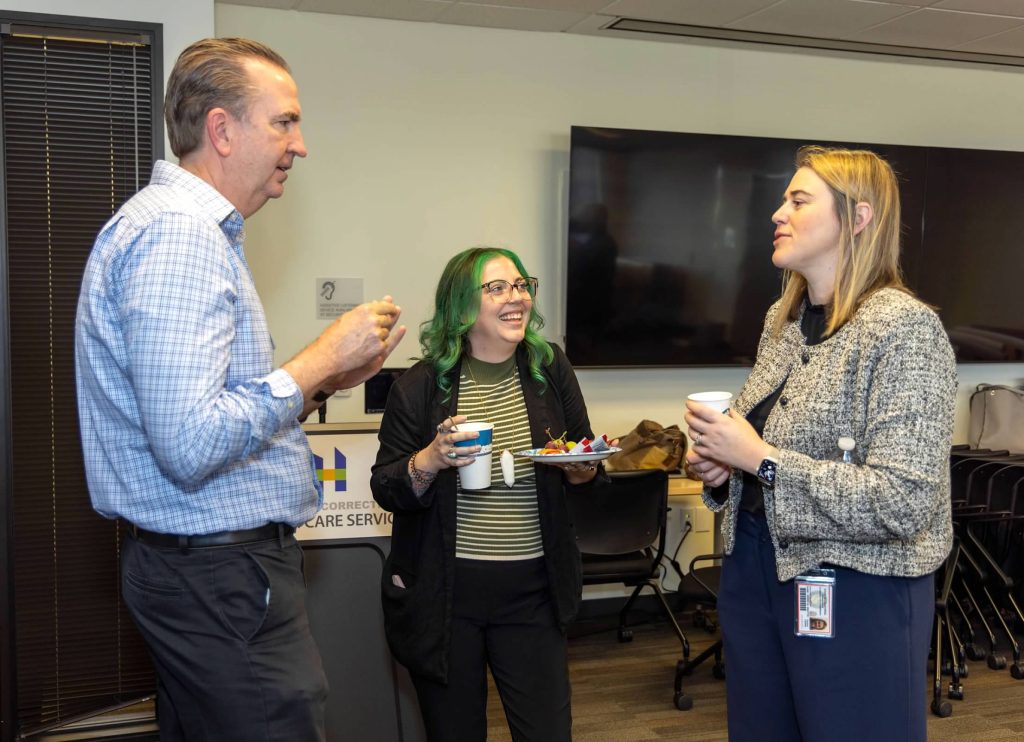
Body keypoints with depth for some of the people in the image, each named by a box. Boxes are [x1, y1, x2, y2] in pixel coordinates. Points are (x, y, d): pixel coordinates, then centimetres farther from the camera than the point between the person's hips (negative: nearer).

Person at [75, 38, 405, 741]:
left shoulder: (190, 224, 16)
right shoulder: (179, 234, -19)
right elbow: (189, 446, -28)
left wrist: (323, 383, 7)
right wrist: (321, 359, -19)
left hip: (205, 563, 11)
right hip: (222, 576, -11)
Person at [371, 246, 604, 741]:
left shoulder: (550, 370, 2)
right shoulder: (420, 386, -5)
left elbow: (587, 469, 11)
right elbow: (385, 491, -2)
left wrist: (582, 470, -11)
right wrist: (431, 460, -21)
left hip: (532, 592, 2)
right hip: (443, 594, -1)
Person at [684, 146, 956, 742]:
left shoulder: (905, 328, -18)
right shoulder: (782, 318, 6)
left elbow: (903, 503, -25)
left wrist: (759, 459, -23)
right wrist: (720, 465, 0)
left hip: (855, 588, -7)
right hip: (756, 562, 8)